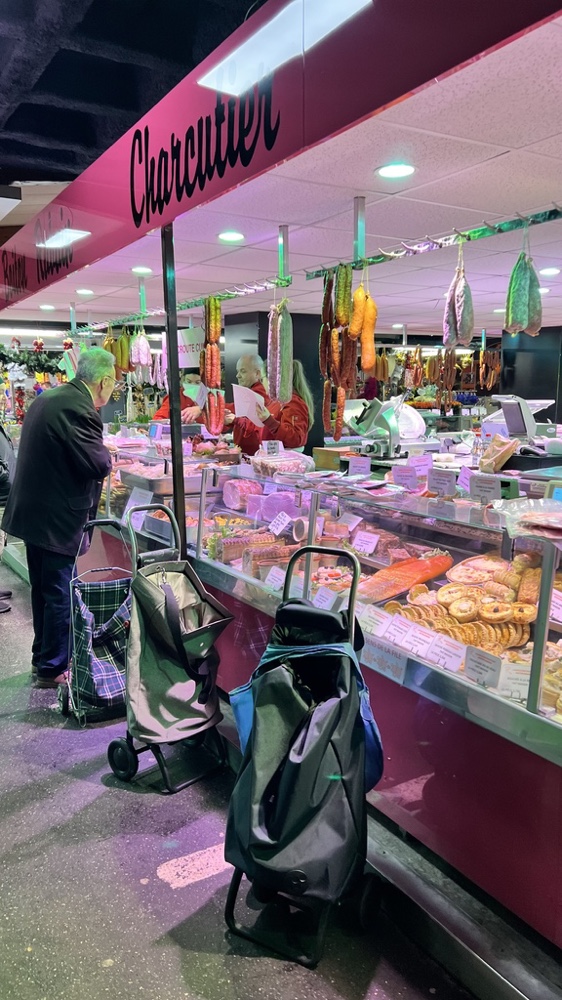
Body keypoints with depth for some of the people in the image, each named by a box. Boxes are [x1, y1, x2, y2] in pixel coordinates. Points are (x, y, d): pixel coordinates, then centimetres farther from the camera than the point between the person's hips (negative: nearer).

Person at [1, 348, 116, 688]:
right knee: (62, 596, 3)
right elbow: (98, 464, -26)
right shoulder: (79, 409, -22)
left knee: (44, 590, 20)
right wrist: (107, 454, -5)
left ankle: (42, 656, 35)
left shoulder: (47, 399, 10)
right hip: (59, 519, -10)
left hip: (33, 512, 10)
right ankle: (53, 669, 15)